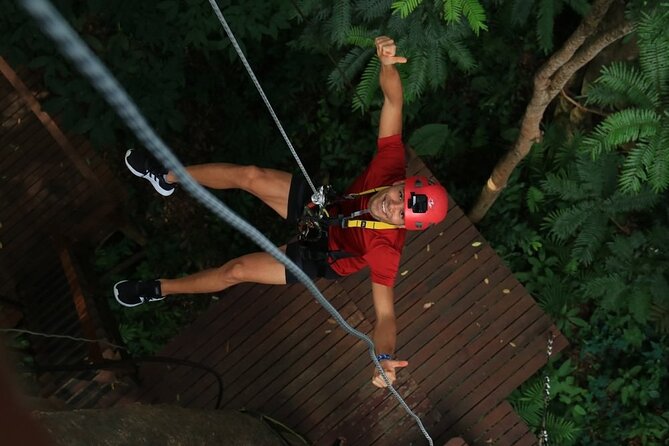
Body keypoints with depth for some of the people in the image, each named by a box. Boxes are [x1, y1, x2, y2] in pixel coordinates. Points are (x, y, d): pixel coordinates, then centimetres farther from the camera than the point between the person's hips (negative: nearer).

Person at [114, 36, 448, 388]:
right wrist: (386, 64, -52)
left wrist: (385, 358, -58)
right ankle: (167, 177, 21)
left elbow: (385, 314, -40)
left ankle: (159, 289, 21)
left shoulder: (385, 249, -39)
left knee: (236, 270, -8)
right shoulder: (391, 168, -30)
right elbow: (393, 99, -32)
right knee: (250, 175, -7)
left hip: (320, 256, -4)